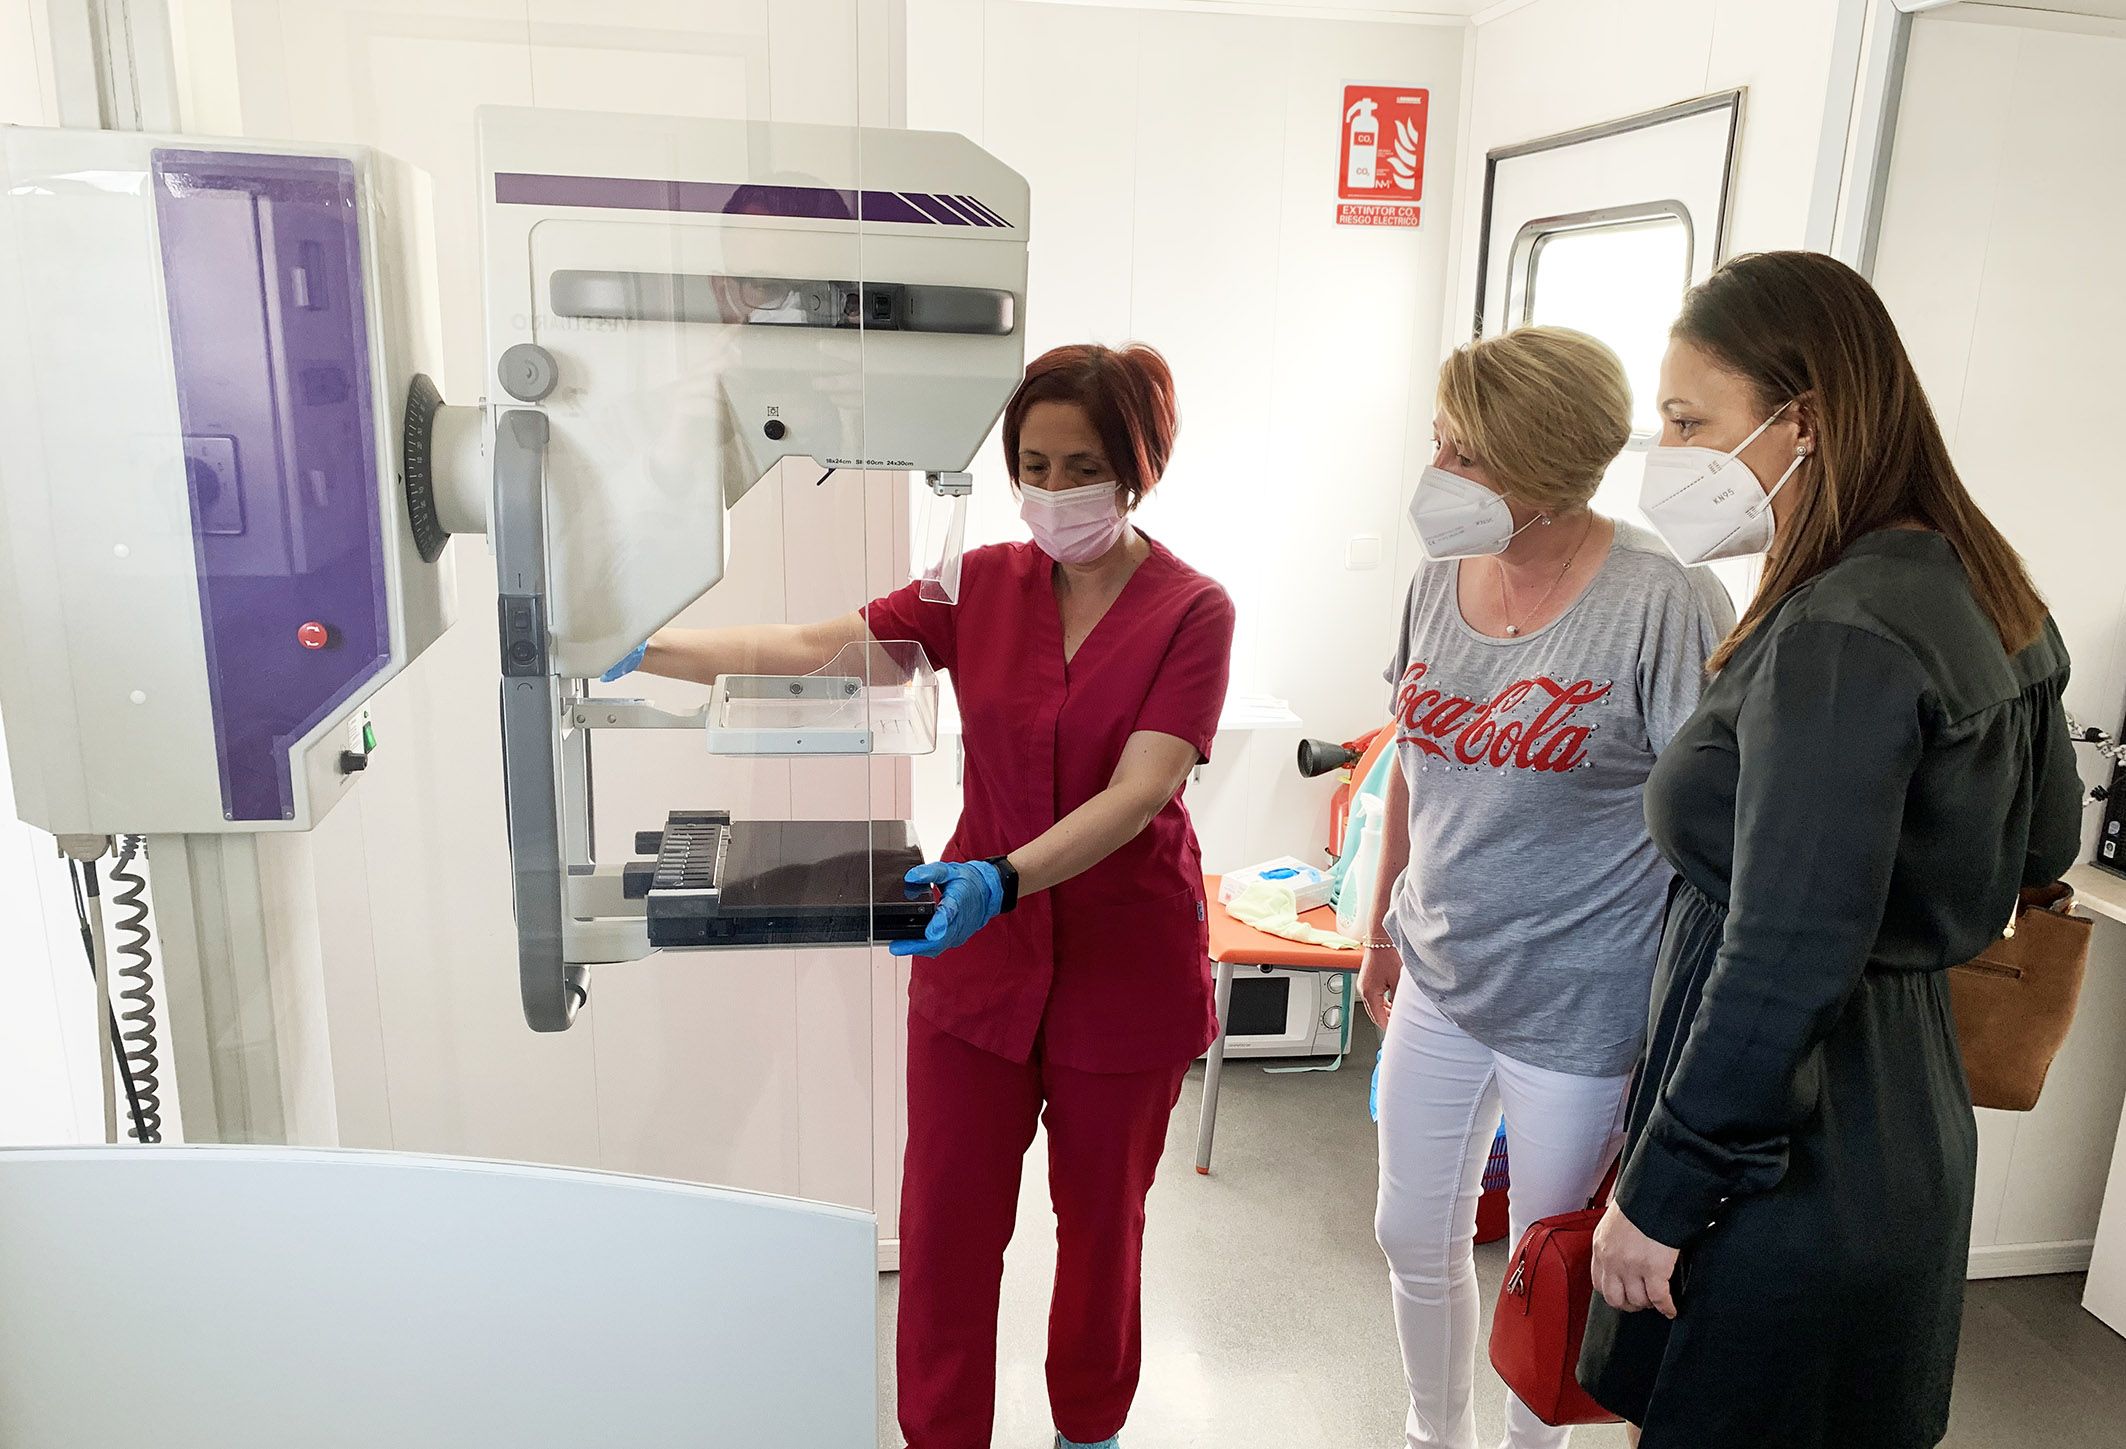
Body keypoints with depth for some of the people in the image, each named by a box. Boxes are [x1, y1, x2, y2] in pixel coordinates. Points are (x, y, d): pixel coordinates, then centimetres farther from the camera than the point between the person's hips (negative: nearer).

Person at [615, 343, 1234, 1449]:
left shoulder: (1191, 611, -11)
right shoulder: (983, 583, -1)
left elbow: (1137, 793, -22)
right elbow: (813, 651, -9)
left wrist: (1003, 879, -37)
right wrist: (634, 649, -19)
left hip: (1126, 970, -2)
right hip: (978, 960, 2)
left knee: (1102, 1220, 18)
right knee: (945, 1223, 9)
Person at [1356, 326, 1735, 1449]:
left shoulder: (1664, 606, -19)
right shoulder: (1440, 579, 1)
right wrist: (1383, 929, 17)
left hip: (1578, 1009, -6)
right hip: (1438, 981, 6)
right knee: (1415, 1234, 19)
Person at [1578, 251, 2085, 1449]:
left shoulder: (1839, 639, -25)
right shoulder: (1979, 591, 4)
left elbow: (1783, 965, -27)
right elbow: (2044, 843, 17)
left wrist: (1659, 1195, -18)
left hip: (1788, 1170, -10)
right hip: (1908, 1116, 10)